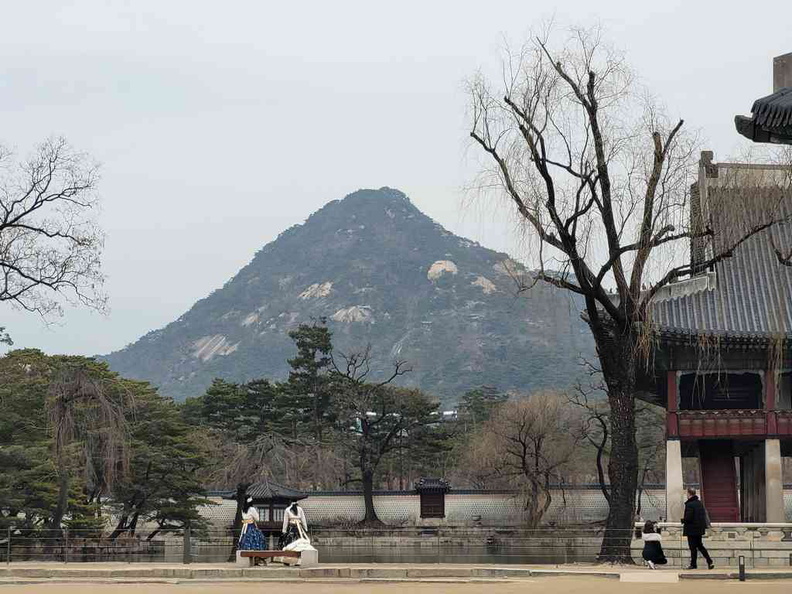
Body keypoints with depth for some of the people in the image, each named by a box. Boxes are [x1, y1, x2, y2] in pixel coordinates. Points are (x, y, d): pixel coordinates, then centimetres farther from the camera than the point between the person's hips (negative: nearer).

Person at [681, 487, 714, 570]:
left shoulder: (689, 504, -19)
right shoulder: (700, 503, 7)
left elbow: (688, 518, -22)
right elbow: (704, 514, 12)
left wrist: (682, 520, -3)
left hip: (692, 530, -8)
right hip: (700, 529, 8)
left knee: (693, 547, 1)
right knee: (700, 546, 16)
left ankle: (693, 564, 7)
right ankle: (710, 562, 9)